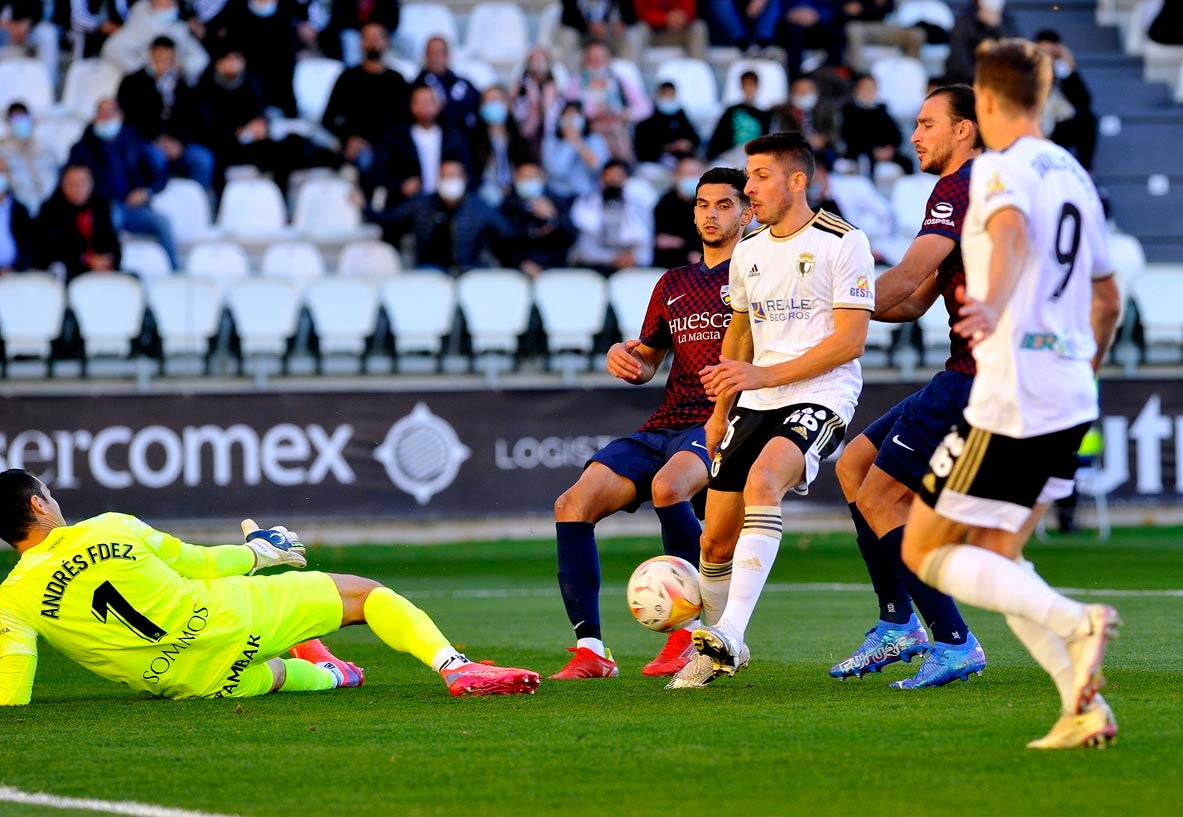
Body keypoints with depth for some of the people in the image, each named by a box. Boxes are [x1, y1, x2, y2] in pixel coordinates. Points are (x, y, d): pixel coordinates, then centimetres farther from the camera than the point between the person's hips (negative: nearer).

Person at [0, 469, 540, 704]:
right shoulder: (111, 528, -5)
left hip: (198, 683, 2)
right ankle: (453, 667, -2)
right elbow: (197, 563, 7)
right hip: (225, 616, -2)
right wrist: (259, 554, 25)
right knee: (365, 594, 11)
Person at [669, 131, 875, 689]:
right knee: (715, 539, 0)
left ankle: (728, 635, -40)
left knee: (761, 482, -34)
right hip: (757, 400, 7)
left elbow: (851, 339, -13)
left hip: (822, 394, -7)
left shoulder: (843, 243, -7)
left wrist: (764, 375, -19)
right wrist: (720, 409, 21)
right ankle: (718, 650, 23)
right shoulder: (748, 253, 14)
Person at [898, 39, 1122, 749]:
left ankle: (1077, 624, -17)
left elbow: (1012, 232, -32)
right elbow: (1108, 297, 25)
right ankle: (1084, 706, 1)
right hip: (1073, 401, 8)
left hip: (1011, 398, -8)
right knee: (995, 559, 17)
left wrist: (994, 304, -51)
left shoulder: (1002, 167, -8)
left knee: (926, 554, 2)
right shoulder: (1074, 173, 16)